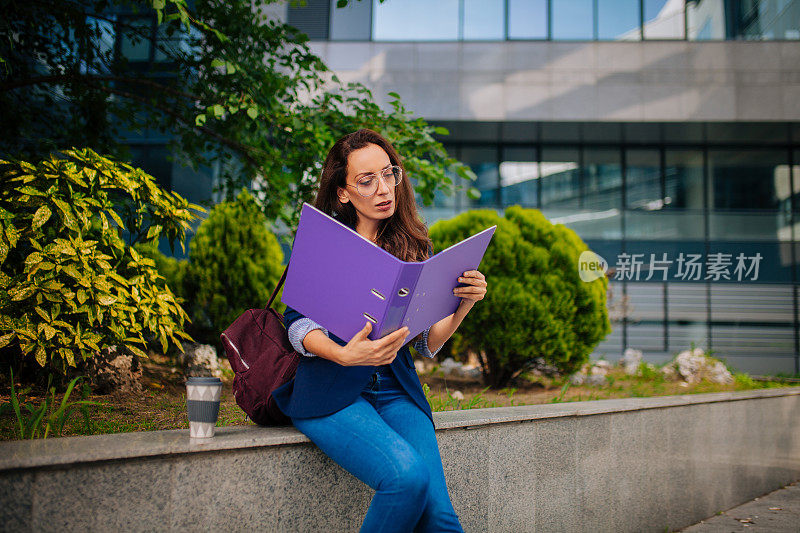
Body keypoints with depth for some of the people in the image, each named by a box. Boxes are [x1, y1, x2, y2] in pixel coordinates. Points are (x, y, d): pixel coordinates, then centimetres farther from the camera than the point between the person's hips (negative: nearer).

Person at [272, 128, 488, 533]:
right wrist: (344, 355, -26)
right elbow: (298, 324, -5)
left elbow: (428, 342, 9)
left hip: (396, 390, 3)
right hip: (329, 392, -2)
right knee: (408, 477, -28)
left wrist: (465, 304, -10)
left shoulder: (416, 248, 13)